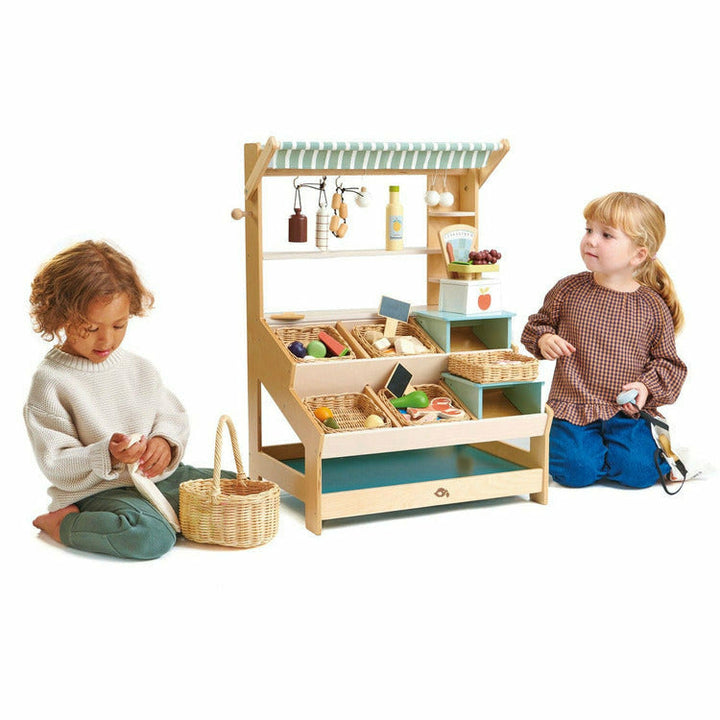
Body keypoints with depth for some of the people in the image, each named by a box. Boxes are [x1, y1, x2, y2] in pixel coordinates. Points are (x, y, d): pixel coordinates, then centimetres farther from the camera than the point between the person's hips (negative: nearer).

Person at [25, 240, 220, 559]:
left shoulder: (139, 368, 8)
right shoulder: (49, 382, -10)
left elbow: (173, 415, 13)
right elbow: (57, 466, -12)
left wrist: (165, 441, -11)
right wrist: (108, 455, -29)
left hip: (159, 476, 6)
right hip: (95, 491, -6)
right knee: (151, 537, -34)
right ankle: (63, 523, -10)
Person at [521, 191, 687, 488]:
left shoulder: (653, 307, -2)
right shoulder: (568, 290, 0)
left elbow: (668, 362, 7)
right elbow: (537, 324, 15)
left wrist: (647, 387, -11)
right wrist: (543, 339, -8)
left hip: (626, 410, 0)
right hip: (572, 405, 0)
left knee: (639, 471, -18)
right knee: (575, 470, -19)